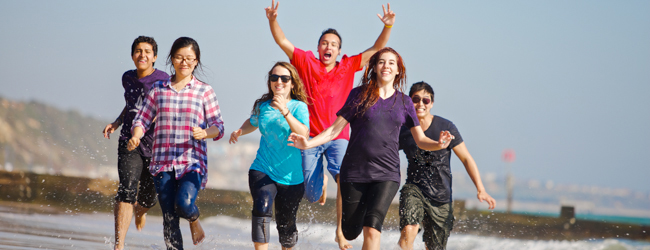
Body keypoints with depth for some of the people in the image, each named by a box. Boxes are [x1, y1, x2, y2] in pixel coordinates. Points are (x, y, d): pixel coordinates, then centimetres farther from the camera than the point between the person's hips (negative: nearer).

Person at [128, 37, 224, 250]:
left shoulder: (205, 91, 5)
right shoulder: (158, 89, 11)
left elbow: (218, 127, 2)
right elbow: (142, 119, 12)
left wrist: (204, 133, -20)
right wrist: (136, 136, -10)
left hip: (192, 162, -2)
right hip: (163, 163, 2)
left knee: (184, 204, -25)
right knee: (169, 219, -2)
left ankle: (194, 221, 11)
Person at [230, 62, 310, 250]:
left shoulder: (299, 107, -6)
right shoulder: (262, 106, 6)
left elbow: (303, 134, -24)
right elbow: (253, 123, 30)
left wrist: (285, 112, -35)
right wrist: (239, 132, 9)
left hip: (291, 176, -2)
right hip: (262, 171, 2)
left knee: (286, 224, 7)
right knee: (262, 206, -26)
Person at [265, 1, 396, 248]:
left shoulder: (348, 67, 8)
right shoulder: (306, 62, 6)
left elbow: (376, 50, 7)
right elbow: (283, 41, 3)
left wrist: (388, 27, -7)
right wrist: (273, 20, -13)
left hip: (338, 137, 0)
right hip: (310, 138, 0)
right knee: (312, 196, 1)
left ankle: (340, 230, -17)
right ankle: (320, 180, 41)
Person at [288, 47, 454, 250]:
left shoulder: (404, 102, 8)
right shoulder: (360, 95, 2)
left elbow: (420, 140, 8)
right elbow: (335, 130, 1)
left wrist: (439, 144, -14)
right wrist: (308, 143, -14)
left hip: (386, 174, 0)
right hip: (355, 172, 0)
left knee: (372, 229, -20)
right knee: (351, 233, 6)